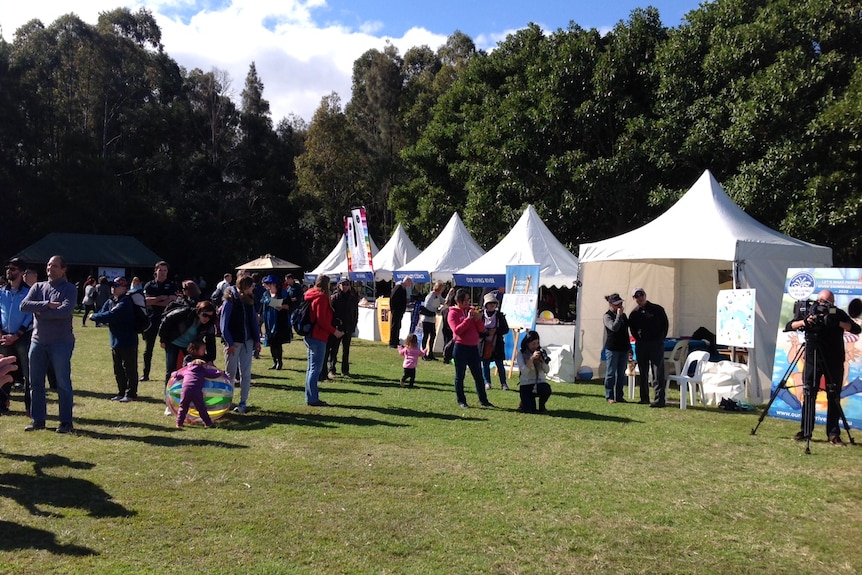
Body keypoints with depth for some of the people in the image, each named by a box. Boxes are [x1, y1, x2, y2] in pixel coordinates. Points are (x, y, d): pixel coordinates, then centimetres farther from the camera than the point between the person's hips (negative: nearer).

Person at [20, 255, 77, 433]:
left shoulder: (69, 289, -3)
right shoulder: (38, 287, 10)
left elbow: (65, 310, -20)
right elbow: (24, 305, -5)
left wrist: (40, 312, -12)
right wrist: (47, 304, -16)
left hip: (61, 343, -5)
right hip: (38, 341, 5)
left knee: (63, 383, -1)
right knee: (35, 383, 10)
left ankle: (66, 422, 6)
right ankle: (38, 420, 21)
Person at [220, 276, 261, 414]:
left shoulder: (249, 300, 7)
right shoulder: (230, 301, -10)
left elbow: (254, 321, 11)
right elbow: (224, 324, -11)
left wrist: (257, 340, 6)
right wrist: (229, 343, -16)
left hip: (247, 341, 5)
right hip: (234, 342, -5)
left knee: (246, 373, 5)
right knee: (230, 373, 4)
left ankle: (243, 402, 11)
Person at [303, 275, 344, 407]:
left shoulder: (311, 295, 14)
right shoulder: (322, 297, -14)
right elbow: (321, 320, -19)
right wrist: (334, 331, -12)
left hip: (311, 335, 10)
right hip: (318, 337, -10)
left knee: (312, 368, 14)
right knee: (316, 368, -6)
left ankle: (311, 397, 20)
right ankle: (312, 399, -3)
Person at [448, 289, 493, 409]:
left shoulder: (472, 310, 11)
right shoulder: (453, 313, -3)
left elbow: (481, 329, 11)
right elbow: (457, 330, -17)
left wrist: (478, 319, -8)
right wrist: (468, 319, -19)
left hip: (474, 347, 5)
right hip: (460, 348, -5)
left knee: (478, 376, 8)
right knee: (460, 376, 4)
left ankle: (483, 400, 14)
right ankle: (461, 401, 13)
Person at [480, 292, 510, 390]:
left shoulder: (500, 315, 1)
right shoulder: (481, 315, -3)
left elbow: (506, 329, 1)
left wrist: (496, 331, -13)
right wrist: (487, 332, -18)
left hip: (497, 344, 0)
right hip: (485, 343, 0)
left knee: (500, 364, 3)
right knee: (485, 364, 6)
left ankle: (503, 383, 12)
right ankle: (487, 382, 18)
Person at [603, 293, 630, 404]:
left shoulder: (623, 315, 14)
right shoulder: (607, 316, -7)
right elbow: (614, 327, -25)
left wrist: (629, 348, 19)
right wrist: (618, 315, -19)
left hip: (623, 349, 6)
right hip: (612, 349, -6)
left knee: (621, 373, 9)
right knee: (611, 373, 0)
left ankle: (619, 396, 15)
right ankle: (609, 397, 6)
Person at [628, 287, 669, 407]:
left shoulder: (657, 309, 0)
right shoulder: (634, 313, 9)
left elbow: (665, 324, 2)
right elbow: (632, 328, 17)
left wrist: (660, 339, -4)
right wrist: (637, 336, 0)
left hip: (656, 344, -4)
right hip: (641, 345, 4)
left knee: (658, 373, -8)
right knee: (642, 373, 10)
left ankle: (659, 399, -9)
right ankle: (644, 398, 19)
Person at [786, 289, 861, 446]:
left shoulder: (839, 314, 0)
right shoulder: (808, 310, 0)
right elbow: (789, 326, -6)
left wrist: (837, 323, -24)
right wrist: (804, 322, -23)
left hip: (834, 362, 0)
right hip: (812, 359, 0)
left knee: (834, 398, 1)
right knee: (808, 395, 0)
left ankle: (834, 435, 6)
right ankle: (805, 432, 6)